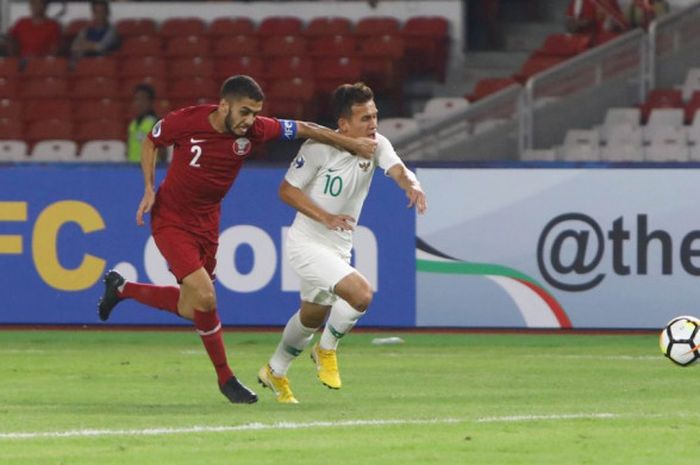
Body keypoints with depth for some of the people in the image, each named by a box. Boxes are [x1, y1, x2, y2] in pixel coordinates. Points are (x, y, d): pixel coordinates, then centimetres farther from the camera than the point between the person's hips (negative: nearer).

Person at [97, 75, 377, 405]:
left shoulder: (253, 130, -14)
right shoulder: (186, 121, -22)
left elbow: (304, 129, -2)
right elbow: (150, 142, -2)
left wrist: (352, 144, -1)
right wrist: (149, 189, -11)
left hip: (206, 223, 6)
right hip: (170, 220, -6)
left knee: (190, 310, 12)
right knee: (204, 296, -18)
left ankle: (121, 288, 37)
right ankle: (225, 378, 0)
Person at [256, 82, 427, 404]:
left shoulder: (376, 145, -5)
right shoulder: (319, 147, -20)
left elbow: (397, 170, -21)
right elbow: (287, 190, -14)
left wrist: (412, 185, -45)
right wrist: (325, 217, -26)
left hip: (339, 248, 7)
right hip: (308, 242, -7)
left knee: (313, 317, 22)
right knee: (361, 293, -24)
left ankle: (274, 372, 44)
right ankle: (326, 350, 0)